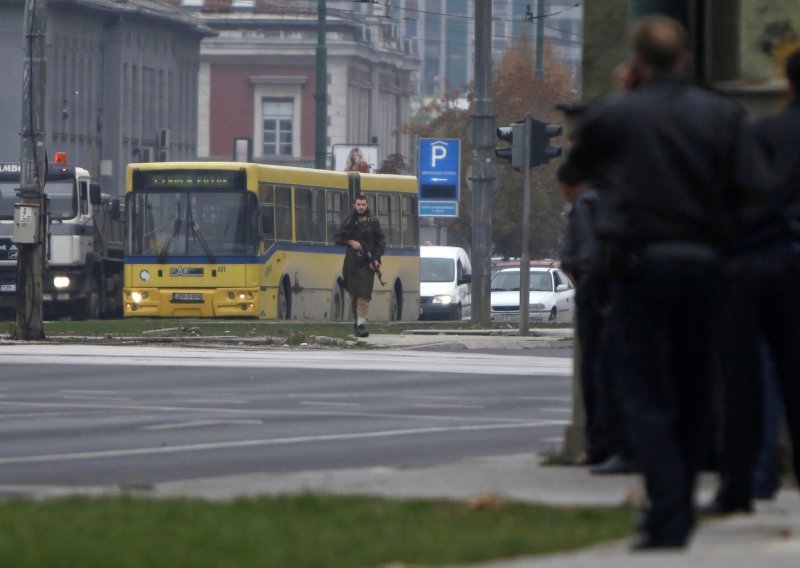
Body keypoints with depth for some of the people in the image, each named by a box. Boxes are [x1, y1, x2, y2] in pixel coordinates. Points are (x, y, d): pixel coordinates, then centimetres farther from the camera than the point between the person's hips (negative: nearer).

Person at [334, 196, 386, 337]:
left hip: (367, 262, -2)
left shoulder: (373, 222, 5)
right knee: (353, 293, 7)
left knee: (364, 293, -13)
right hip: (352, 262, 2)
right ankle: (356, 321, 21)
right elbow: (338, 238, 9)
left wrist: (376, 258, -7)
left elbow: (381, 242, 5)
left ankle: (361, 324, -18)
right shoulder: (349, 222, 10)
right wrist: (350, 242, -10)